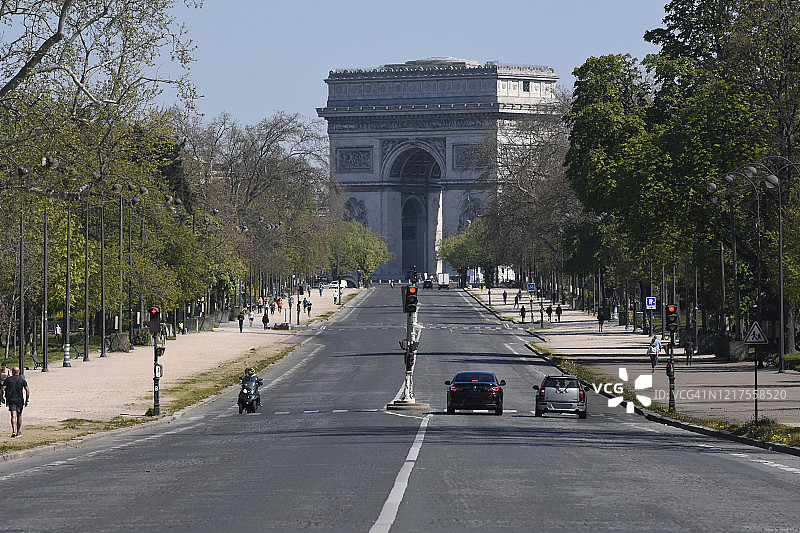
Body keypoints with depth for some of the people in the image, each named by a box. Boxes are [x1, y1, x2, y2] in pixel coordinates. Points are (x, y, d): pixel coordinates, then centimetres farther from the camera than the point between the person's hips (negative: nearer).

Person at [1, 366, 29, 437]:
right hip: (20, 400, 1)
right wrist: (27, 400, 3)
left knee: (13, 416, -6)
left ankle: (14, 431, -24)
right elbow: (28, 391, -4)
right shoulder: (22, 380, 1)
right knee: (19, 415, 15)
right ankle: (18, 431, 23)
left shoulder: (8, 380, 1)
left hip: (11, 400, -1)